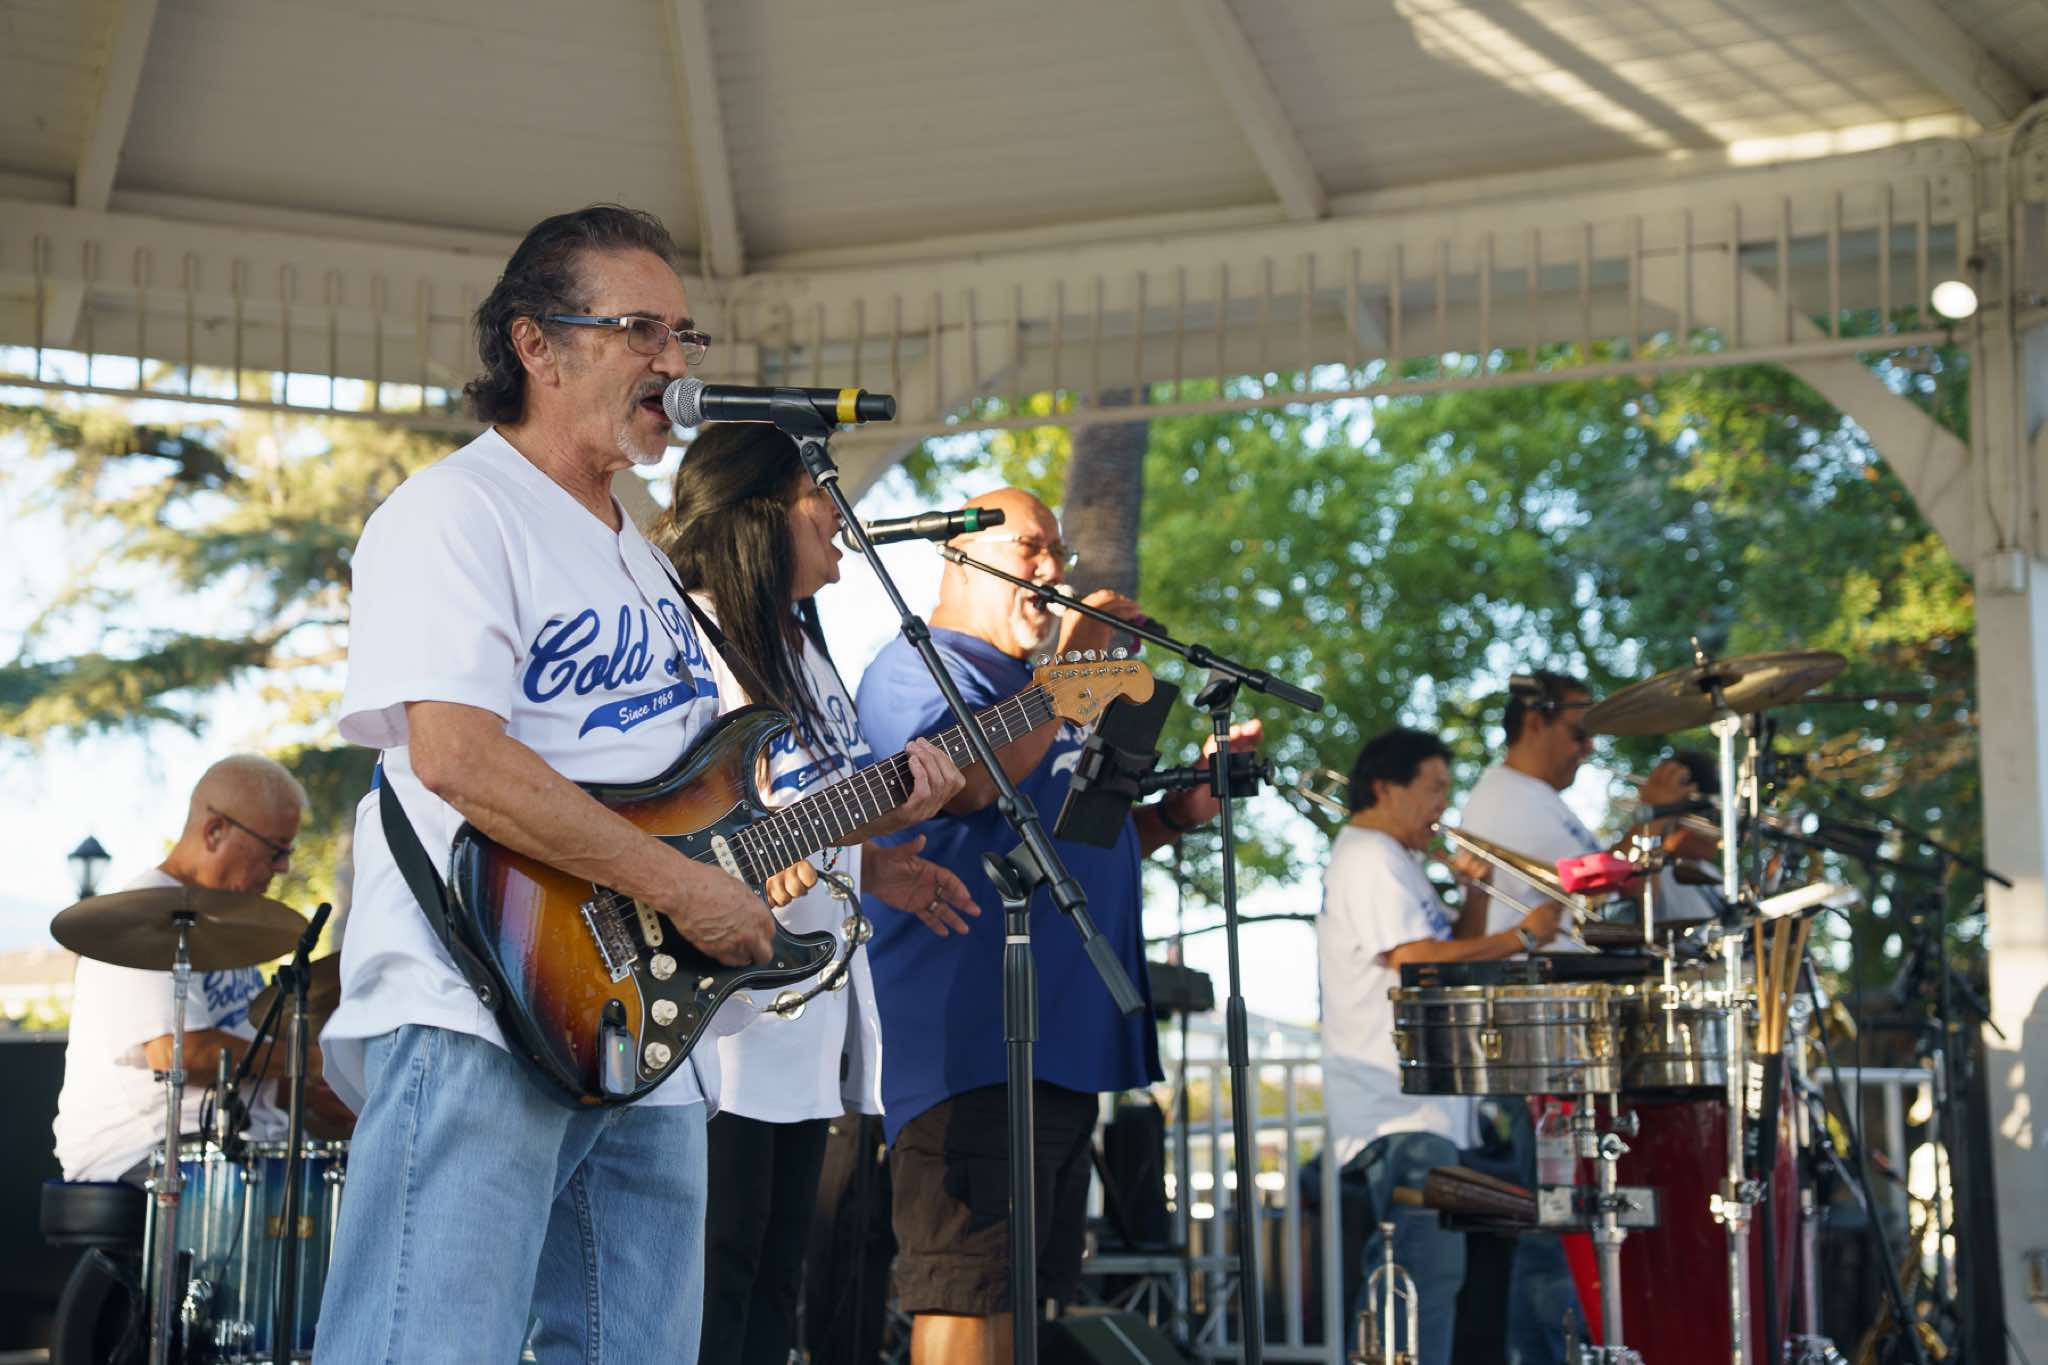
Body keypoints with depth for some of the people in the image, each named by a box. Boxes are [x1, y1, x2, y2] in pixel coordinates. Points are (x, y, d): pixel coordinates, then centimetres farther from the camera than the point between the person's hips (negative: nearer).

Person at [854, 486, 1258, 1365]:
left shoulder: (1033, 687, 26)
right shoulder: (917, 665, -2)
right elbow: (963, 780, -23)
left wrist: (1181, 806, 17)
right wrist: (1069, 669, -17)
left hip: (1062, 1037, 10)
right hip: (976, 1038, -10)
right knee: (970, 1294, -14)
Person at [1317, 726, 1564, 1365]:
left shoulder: (1393, 861, 21)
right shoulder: (1368, 859, -11)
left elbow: (1455, 945, 25)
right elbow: (1419, 959, -21)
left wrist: (1474, 890, 7)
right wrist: (1521, 936, -16)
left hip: (1419, 1103, 11)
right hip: (1398, 1106, -11)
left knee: (1404, 1269, 15)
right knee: (1428, 1270, -16)